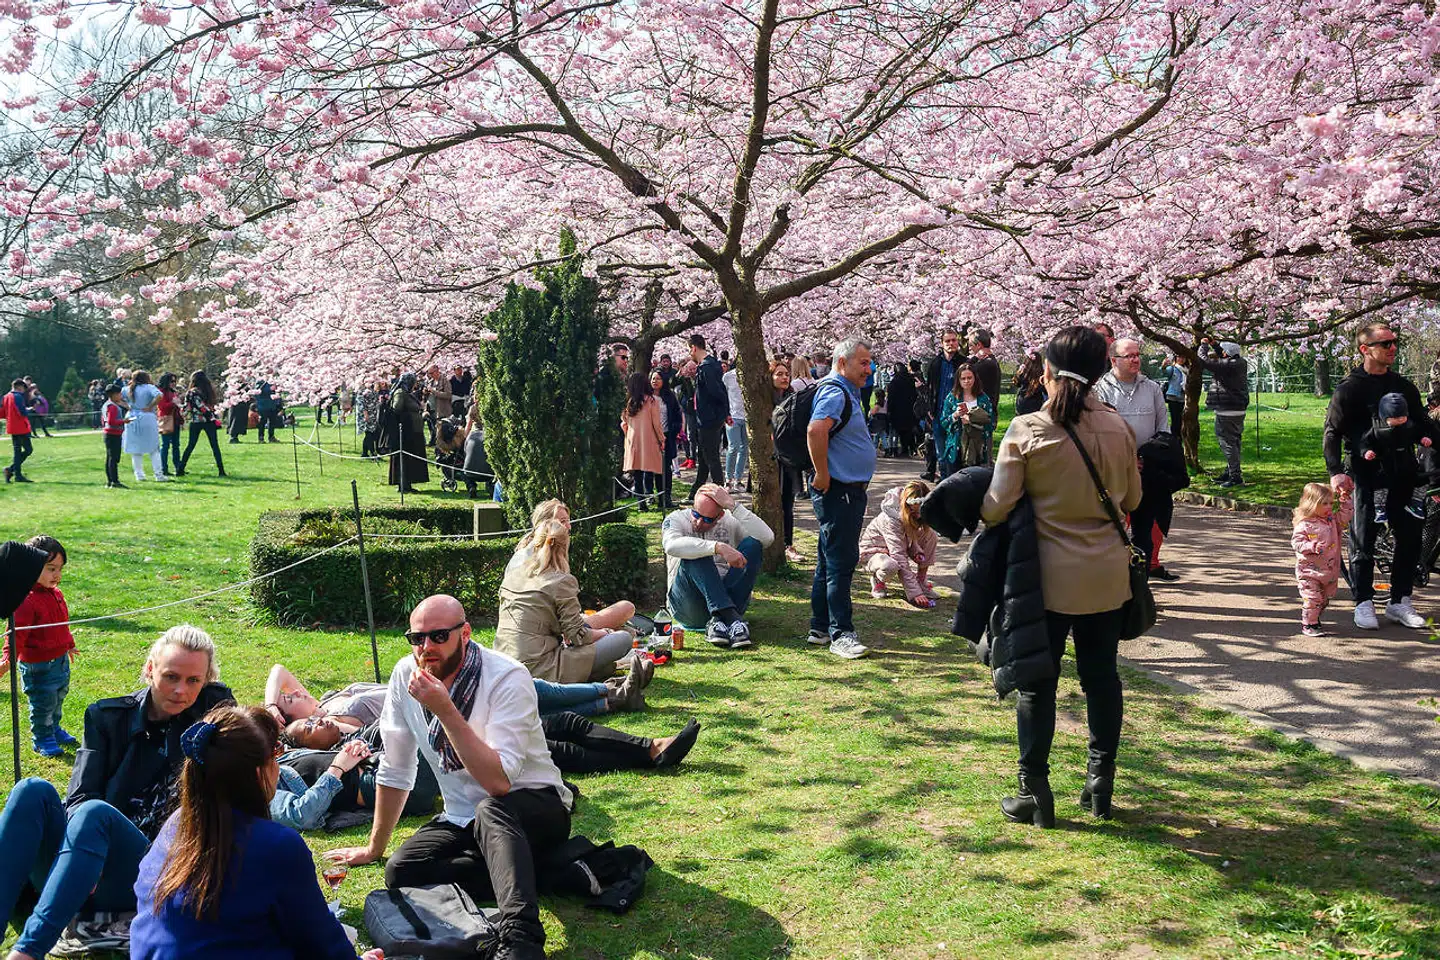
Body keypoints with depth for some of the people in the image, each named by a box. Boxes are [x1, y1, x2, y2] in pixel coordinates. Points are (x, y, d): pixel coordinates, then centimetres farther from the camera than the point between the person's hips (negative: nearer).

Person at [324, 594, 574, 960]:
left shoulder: (508, 678, -21)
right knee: (400, 872, -19)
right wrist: (374, 847, 13)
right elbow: (395, 770, 7)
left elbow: (499, 782, -31)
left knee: (491, 810, -38)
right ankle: (531, 872, -15)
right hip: (463, 819, 6)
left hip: (535, 808, -6)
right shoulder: (406, 675, -5)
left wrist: (445, 710, -32)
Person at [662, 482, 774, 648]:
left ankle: (719, 621, -27)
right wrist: (719, 547, -33)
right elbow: (671, 545, -24)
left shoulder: (731, 522, 8)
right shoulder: (676, 519, 2)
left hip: (726, 598, 2)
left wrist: (733, 506, -15)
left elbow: (767, 538, -12)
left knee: (752, 544, -16)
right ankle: (734, 620, -38)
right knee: (695, 554, -27)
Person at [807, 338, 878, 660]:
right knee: (841, 562, -8)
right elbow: (816, 431, -33)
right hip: (838, 491, -11)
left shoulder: (847, 393, 18)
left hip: (849, 491, 11)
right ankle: (840, 634, -4)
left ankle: (820, 628, 22)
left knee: (830, 562, 15)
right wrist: (822, 476, -25)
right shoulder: (835, 393, -16)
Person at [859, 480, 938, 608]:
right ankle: (877, 579, -5)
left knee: (931, 535, -17)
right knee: (890, 566, -41)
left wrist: (918, 550, -29)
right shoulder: (891, 518, -35)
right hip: (873, 550, -6)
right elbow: (899, 557, -38)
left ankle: (921, 579, -6)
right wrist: (915, 593, -42)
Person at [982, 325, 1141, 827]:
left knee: (1037, 682, 7)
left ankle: (1035, 791, 11)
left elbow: (997, 507, -11)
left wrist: (978, 512, 10)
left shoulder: (1026, 431, -14)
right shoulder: (1118, 429, -3)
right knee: (1101, 676, 14)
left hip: (1049, 576, -3)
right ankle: (1101, 784, 24)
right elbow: (1132, 500, 9)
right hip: (1106, 576, 3)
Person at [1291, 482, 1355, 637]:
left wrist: (1345, 502, 2)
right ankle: (1308, 625, 1)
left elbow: (1345, 516, 15)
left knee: (1325, 598, 17)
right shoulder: (1303, 524, -15)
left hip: (1330, 569, 7)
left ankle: (1314, 618, 34)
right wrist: (1313, 547, -29)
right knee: (1312, 598, -7)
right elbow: (1296, 542, -17)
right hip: (1309, 570, -7)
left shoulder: (1332, 519, 6)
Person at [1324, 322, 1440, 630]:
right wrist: (1336, 472, -19)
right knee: (1363, 540, -1)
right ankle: (1364, 603, 8)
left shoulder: (1403, 386, 11)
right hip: (1364, 474, -5)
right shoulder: (1349, 388, -3)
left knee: (1409, 538, 4)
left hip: (1401, 473, 5)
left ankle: (1399, 603, 15)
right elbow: (1332, 433, -7)